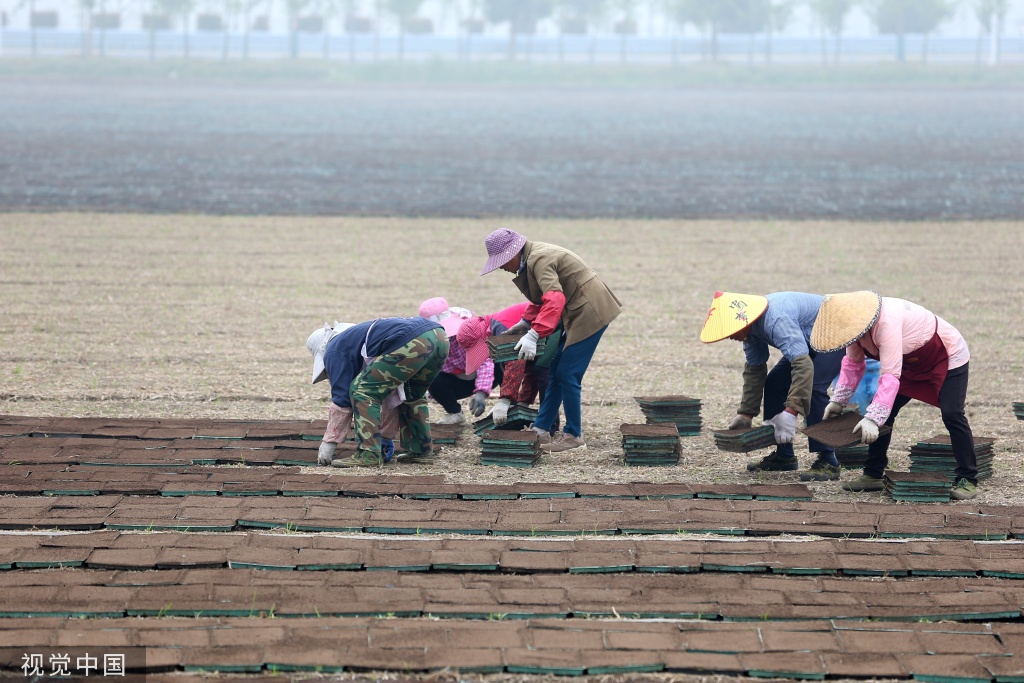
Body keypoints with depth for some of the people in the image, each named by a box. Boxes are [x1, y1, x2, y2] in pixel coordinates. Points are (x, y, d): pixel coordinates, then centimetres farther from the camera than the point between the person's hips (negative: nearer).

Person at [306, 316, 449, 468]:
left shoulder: (335, 350, 16)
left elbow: (341, 398, 11)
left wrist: (328, 444, 17)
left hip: (412, 343, -9)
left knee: (361, 390, 2)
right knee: (412, 395, 32)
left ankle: (368, 454, -2)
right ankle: (421, 451, 31)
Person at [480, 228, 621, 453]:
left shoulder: (539, 259, -21)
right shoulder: (532, 258, 10)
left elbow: (554, 299, -32)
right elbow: (542, 296, 21)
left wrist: (534, 334, -37)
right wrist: (526, 321, 9)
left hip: (590, 312, -11)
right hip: (578, 314, 11)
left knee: (567, 375, -7)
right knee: (557, 371, 12)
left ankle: (573, 436, 3)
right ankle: (541, 430, 17)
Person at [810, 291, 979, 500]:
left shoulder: (887, 323, -41)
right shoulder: (855, 322, -15)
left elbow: (891, 375, -45)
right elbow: (853, 364, 1)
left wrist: (872, 419, -49)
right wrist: (838, 401, -4)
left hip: (948, 357, -8)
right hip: (911, 363, 9)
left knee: (952, 415, -19)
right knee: (882, 413, 0)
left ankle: (967, 480, -10)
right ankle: (873, 474, 7)